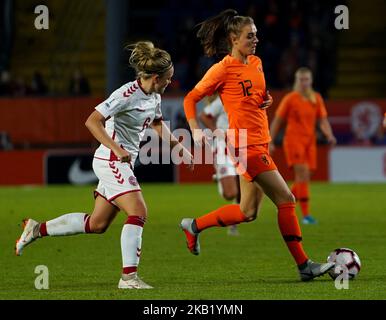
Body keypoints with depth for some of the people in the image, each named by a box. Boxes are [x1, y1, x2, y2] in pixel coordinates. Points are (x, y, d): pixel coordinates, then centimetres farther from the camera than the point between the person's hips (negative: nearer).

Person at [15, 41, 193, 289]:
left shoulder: (154, 96, 8)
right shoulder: (127, 94, -19)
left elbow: (158, 125, 29)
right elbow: (92, 121, -22)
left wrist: (180, 148, 24)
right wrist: (116, 149, -31)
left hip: (123, 163, 9)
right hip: (111, 161, -9)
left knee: (98, 224, 12)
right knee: (138, 213, -19)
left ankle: (37, 229, 25)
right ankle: (129, 276, -19)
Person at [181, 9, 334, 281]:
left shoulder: (256, 63, 12)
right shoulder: (223, 69, -10)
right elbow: (191, 99, -4)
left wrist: (267, 100, 5)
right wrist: (196, 131, -16)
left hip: (260, 142, 9)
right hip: (246, 144, -9)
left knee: (249, 212, 11)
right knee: (286, 199, -10)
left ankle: (194, 226, 25)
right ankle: (304, 265, -5)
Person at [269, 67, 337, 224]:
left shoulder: (317, 98, 10)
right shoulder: (290, 99, -1)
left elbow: (323, 121, 7)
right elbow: (277, 121, 4)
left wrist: (329, 135, -12)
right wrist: (270, 142, 3)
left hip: (310, 141, 5)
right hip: (294, 139, -5)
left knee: (303, 178, 7)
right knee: (303, 174, -16)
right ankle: (306, 214, -18)